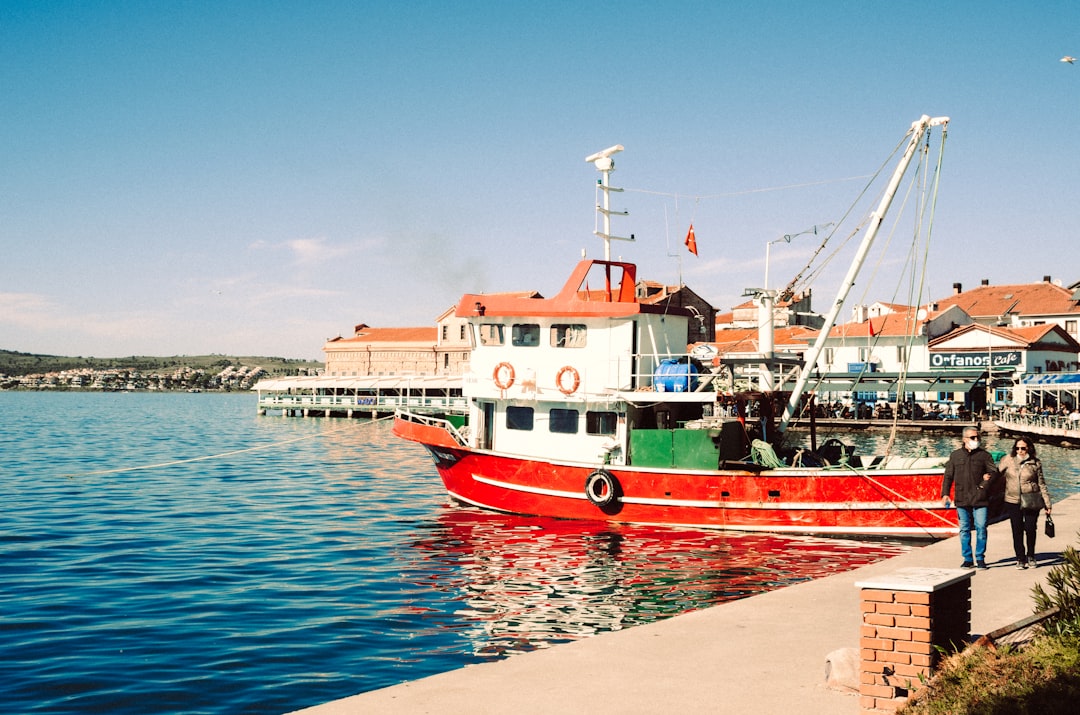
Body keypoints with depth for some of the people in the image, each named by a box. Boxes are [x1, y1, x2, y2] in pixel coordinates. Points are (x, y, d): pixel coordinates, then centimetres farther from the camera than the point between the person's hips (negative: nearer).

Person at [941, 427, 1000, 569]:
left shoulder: (984, 455, 6)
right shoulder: (955, 456, 10)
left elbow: (995, 472, 3)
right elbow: (948, 476, 11)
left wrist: (988, 481, -17)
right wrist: (945, 494, 1)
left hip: (980, 499, -1)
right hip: (962, 499, 2)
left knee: (981, 528, -3)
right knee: (964, 530, 5)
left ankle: (980, 558, 8)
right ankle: (967, 559, 13)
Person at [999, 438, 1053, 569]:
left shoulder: (1035, 463, 2)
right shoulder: (1008, 460, 1)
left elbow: (1041, 484, 7)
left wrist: (1047, 503, 7)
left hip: (1031, 502, 0)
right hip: (1013, 501, 0)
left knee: (1030, 529, 0)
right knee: (1017, 531, 2)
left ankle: (1030, 556, 22)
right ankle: (1020, 559, 14)